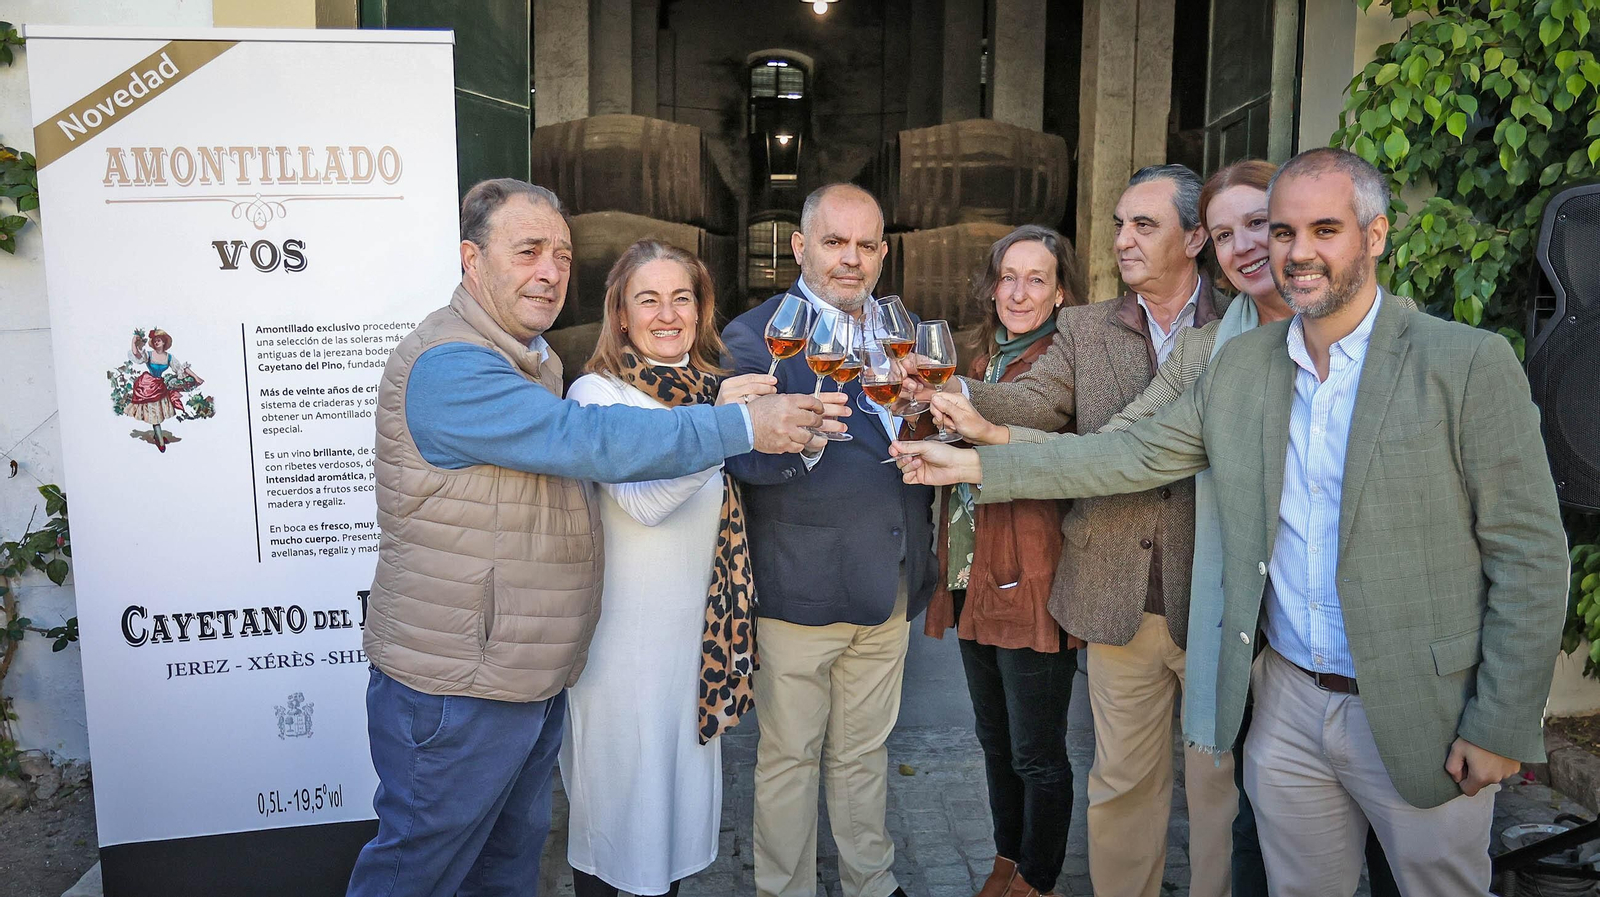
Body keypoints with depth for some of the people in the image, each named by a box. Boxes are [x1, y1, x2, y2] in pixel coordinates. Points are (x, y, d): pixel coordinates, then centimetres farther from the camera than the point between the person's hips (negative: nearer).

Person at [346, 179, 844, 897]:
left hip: (532, 678, 9)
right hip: (455, 693, -9)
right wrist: (746, 424, -25)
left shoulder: (529, 356, 13)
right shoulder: (448, 367, -22)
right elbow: (590, 441, -30)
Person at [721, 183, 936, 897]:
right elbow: (747, 456, -20)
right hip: (800, 590, -5)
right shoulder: (753, 336, -8)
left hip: (889, 589, 6)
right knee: (789, 757, 9)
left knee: (864, 754, 20)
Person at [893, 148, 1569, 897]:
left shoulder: (1470, 364, -11)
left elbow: (1529, 558, -9)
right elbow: (1133, 454, 4)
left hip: (1420, 717, -3)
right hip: (1287, 703, 4)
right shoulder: (1240, 365, 2)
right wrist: (975, 464, -1)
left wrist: (1499, 728, -10)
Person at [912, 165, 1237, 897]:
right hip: (1118, 598, 2)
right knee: (1121, 781, 15)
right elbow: (1032, 401, -10)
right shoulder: (1084, 329, 5)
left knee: (1221, 783, 14)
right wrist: (956, 393, -29)